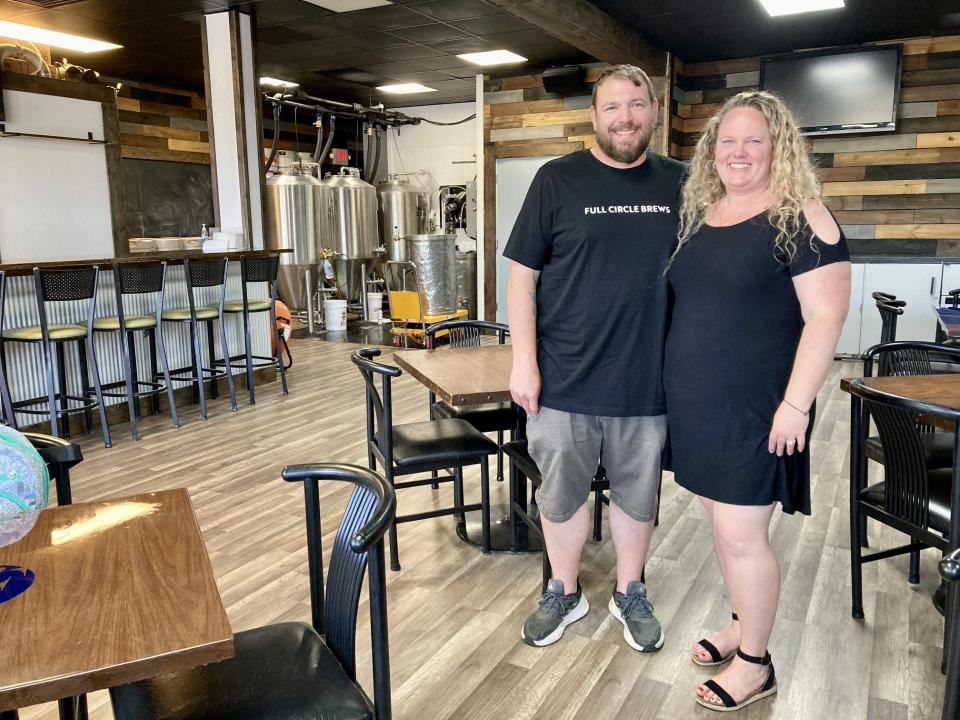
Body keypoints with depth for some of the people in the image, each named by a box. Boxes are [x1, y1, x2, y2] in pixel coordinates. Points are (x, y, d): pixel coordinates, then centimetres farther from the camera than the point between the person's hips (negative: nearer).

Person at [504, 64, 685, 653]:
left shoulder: (680, 184, 4)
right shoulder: (558, 180, -2)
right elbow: (523, 273, -3)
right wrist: (524, 360, -9)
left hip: (648, 380, 2)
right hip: (564, 381, -1)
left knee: (637, 494, 16)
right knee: (562, 493, 12)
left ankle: (630, 594, 38)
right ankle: (565, 593, 35)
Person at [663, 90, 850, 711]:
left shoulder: (800, 218, -10)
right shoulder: (698, 217, 10)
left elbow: (826, 316, -15)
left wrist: (795, 405, -19)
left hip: (756, 407, -6)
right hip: (698, 404, 7)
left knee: (741, 533, 0)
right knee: (723, 521, 17)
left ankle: (755, 663, 20)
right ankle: (745, 624, 38)